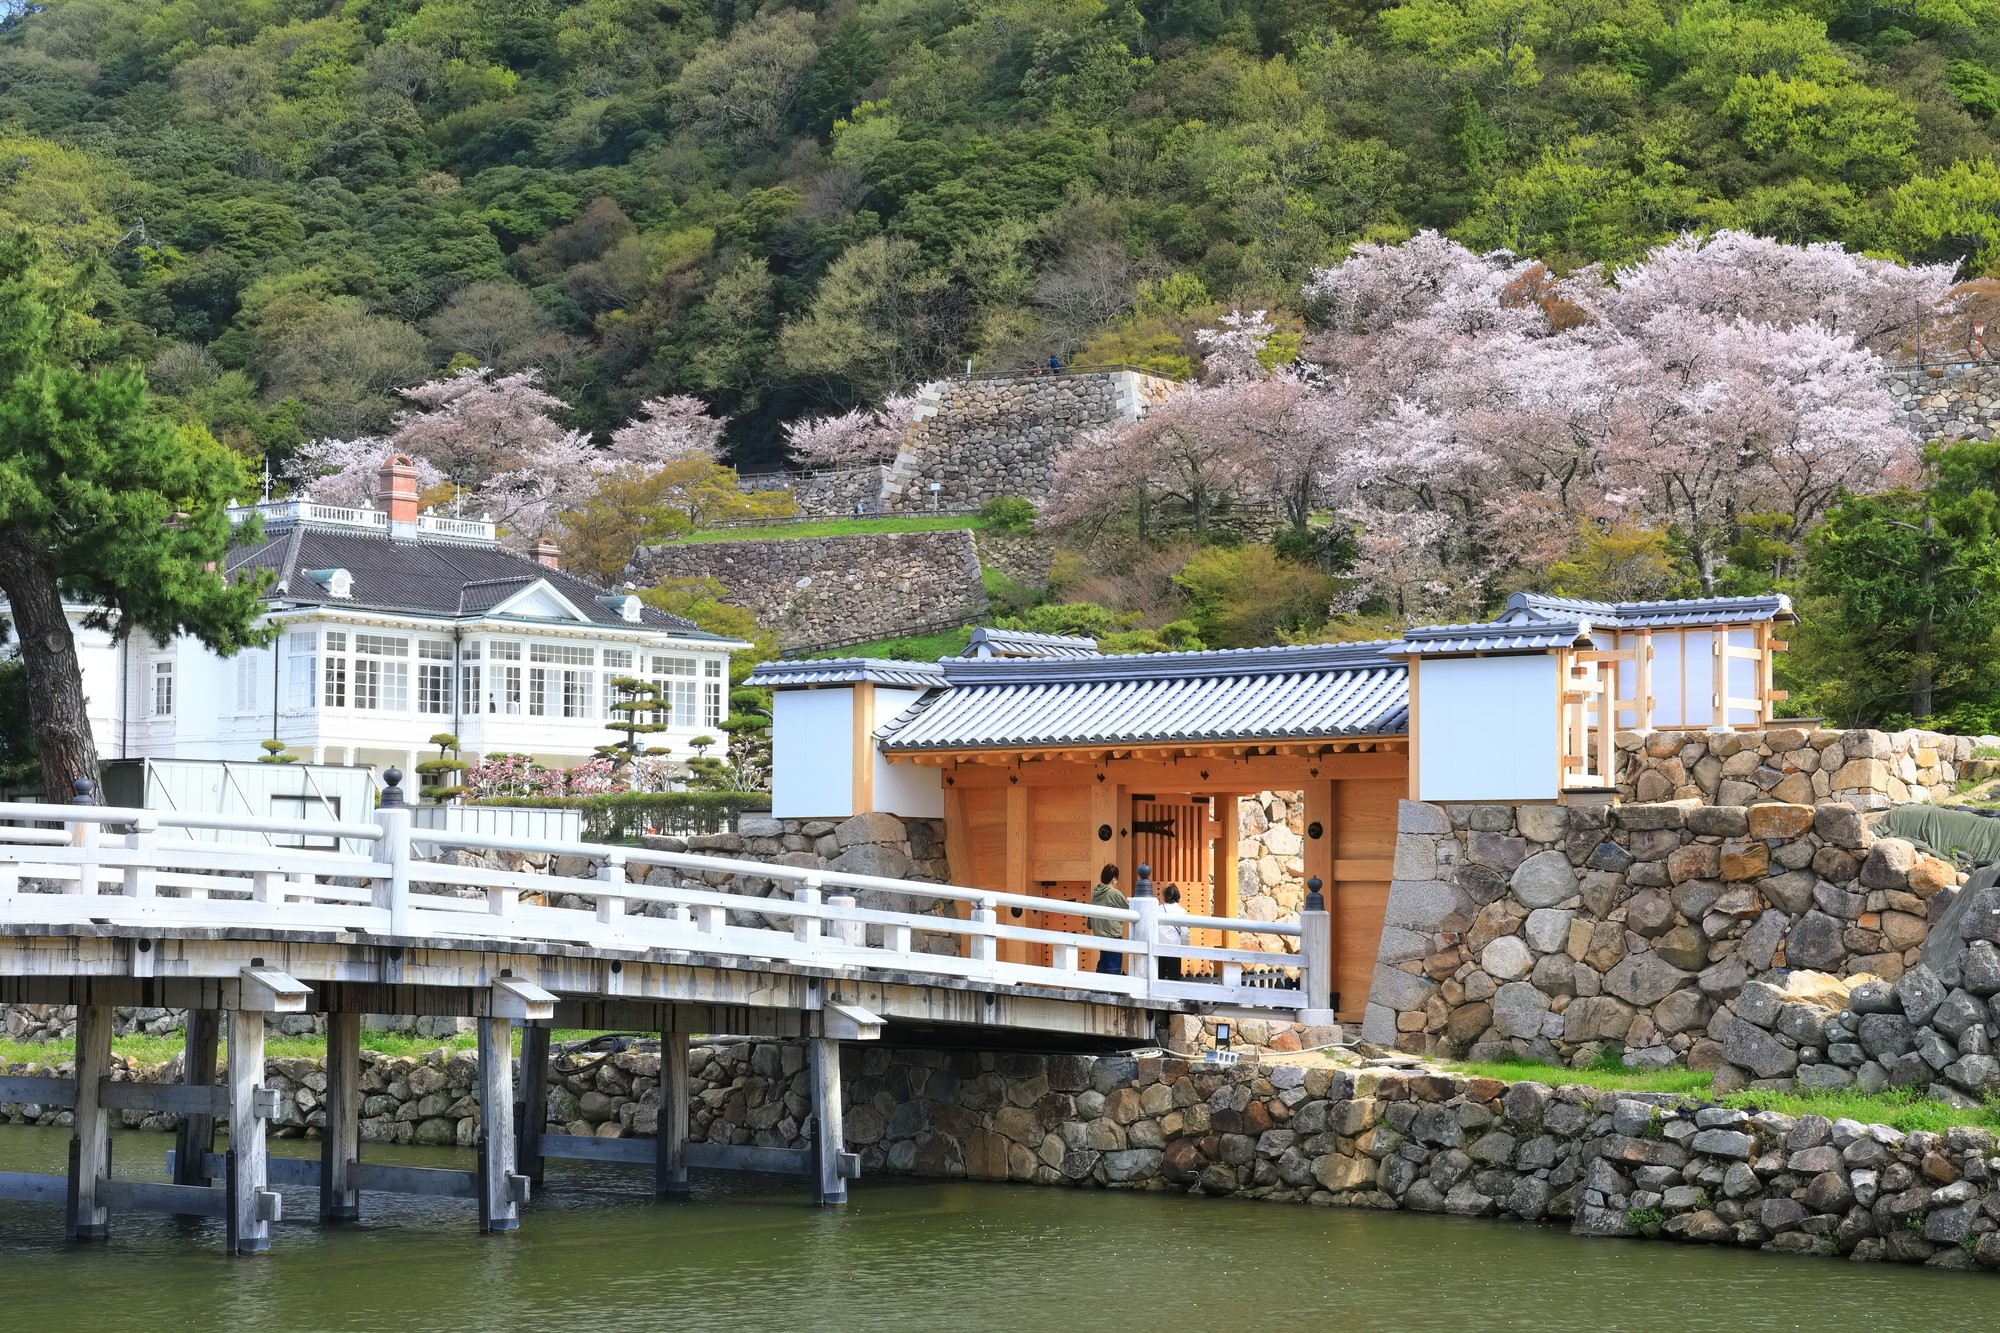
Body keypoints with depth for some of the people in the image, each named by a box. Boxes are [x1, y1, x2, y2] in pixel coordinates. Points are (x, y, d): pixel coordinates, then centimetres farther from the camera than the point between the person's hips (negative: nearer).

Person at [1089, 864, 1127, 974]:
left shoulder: (1095, 892, 5)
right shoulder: (1114, 893, -14)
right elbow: (1129, 910, -5)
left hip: (1099, 934, 7)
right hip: (1113, 934, -7)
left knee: (1103, 964, 15)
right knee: (1114, 967, -5)